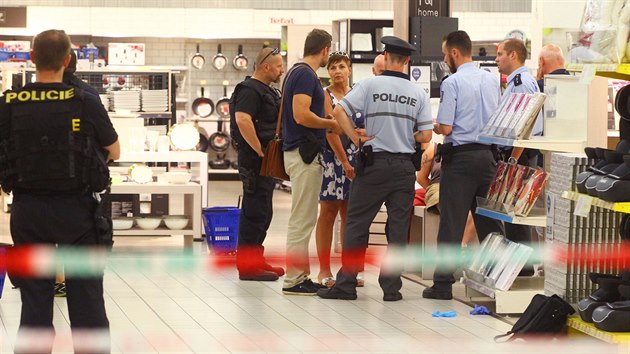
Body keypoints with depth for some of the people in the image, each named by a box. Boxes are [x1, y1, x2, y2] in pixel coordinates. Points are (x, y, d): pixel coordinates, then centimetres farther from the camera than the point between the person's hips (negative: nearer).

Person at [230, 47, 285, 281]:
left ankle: (256, 260, 23)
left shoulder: (266, 91, 20)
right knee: (254, 212, -8)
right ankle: (247, 265, -4)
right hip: (255, 161, -10)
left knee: (263, 212, 15)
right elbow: (242, 119, -28)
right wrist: (260, 150, -24)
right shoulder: (250, 90, -13)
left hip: (266, 161, 10)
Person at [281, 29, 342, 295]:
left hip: (299, 151, 10)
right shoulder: (306, 74, -14)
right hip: (304, 153, -10)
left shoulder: (298, 72, 16)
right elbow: (302, 115, -23)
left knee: (303, 219, 13)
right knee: (302, 219, -7)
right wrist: (331, 124, -10)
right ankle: (294, 280, -5)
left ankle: (301, 275, 17)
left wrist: (326, 124, 19)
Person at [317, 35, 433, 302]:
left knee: (356, 223, 4)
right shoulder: (418, 94, 2)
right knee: (398, 227, 6)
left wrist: (357, 139, -5)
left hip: (374, 163, -2)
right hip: (404, 166, 2)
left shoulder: (370, 85, -5)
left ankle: (346, 284, 4)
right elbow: (426, 136, 1)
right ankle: (391, 286, 7)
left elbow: (339, 112, -14)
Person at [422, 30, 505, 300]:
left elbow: (445, 128, -14)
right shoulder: (492, 80, 8)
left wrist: (432, 126, 6)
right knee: (489, 219, 11)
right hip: (488, 155, 6)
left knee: (451, 222, -2)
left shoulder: (452, 83, -11)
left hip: (460, 157, -6)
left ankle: (443, 283, 0)